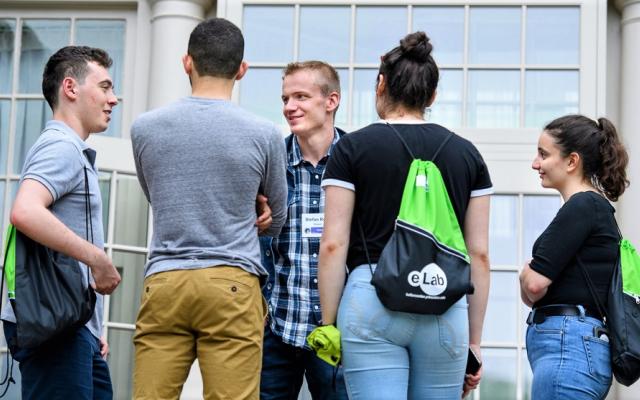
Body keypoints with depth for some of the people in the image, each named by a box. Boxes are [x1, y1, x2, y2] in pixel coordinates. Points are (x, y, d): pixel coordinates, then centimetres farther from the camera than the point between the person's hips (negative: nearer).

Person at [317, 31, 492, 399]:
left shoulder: (353, 148, 2)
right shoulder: (466, 154, 9)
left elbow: (334, 245, -3)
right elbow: (479, 254, 8)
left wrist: (328, 325, 4)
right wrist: (474, 339, 13)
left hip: (372, 301, -2)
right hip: (446, 310, 2)